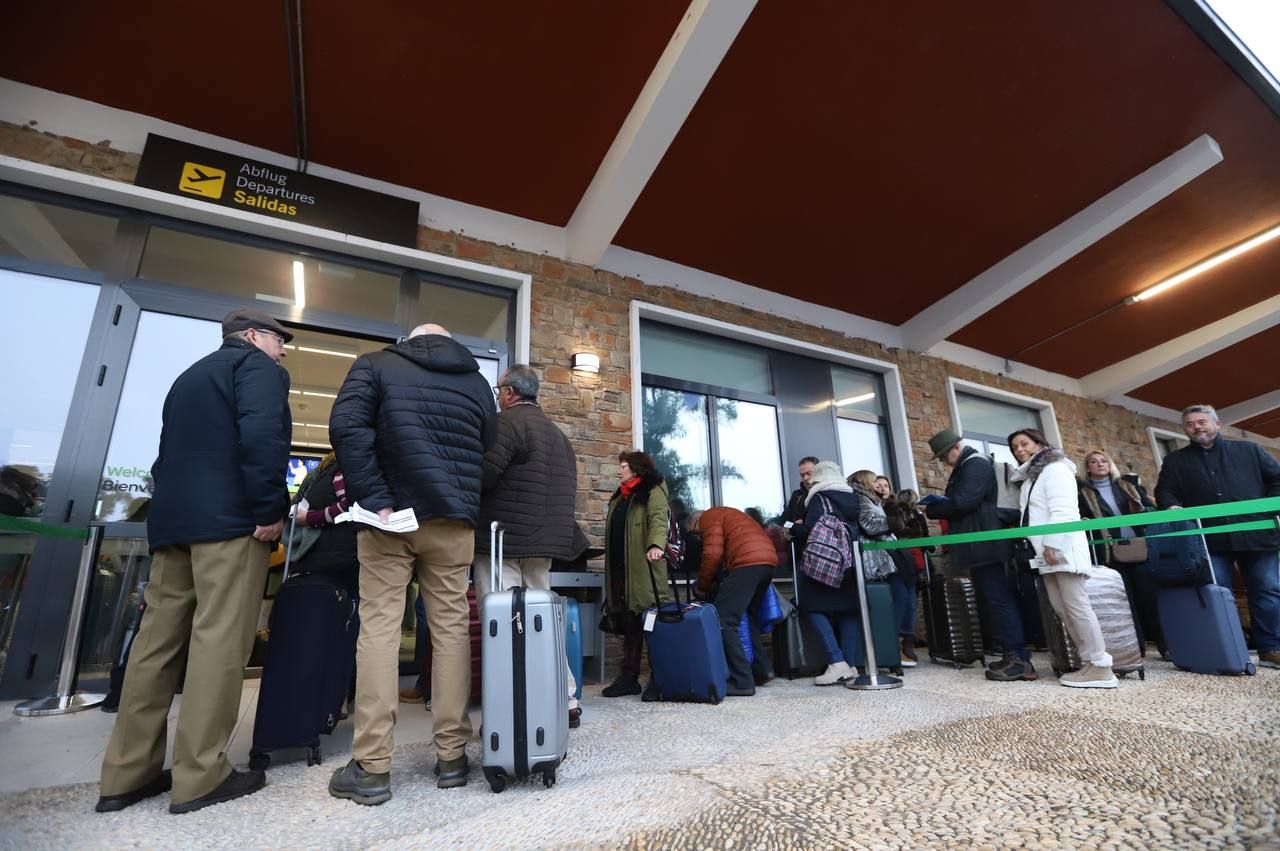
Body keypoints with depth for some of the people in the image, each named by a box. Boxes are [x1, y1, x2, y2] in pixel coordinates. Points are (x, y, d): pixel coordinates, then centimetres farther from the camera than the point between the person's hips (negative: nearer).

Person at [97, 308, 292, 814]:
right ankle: (200, 775, -3)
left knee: (157, 639, 9)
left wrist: (172, 511, 23)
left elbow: (171, 450, 25)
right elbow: (262, 437, -18)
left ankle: (127, 774, 14)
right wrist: (270, 510, -16)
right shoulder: (257, 367, 1)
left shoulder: (191, 375, 29)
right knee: (220, 638, -7)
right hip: (231, 517, -9)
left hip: (173, 517, 9)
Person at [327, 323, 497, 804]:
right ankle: (452, 756, 12)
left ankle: (371, 767, 6)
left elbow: (347, 426, -10)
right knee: (451, 629, 5)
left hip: (391, 514, -2)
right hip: (452, 519, 2)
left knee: (378, 628, 3)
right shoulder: (476, 381, 14)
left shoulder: (376, 365, 5)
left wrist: (374, 499, -13)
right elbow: (489, 454, 15)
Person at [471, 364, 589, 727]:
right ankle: (566, 703, 20)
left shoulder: (507, 422, -9)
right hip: (543, 542, 9)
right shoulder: (557, 432, 18)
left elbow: (481, 476, -18)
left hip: (503, 540, -8)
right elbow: (565, 492, 18)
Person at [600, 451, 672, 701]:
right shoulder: (619, 497, 23)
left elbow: (658, 520, -18)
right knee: (628, 624, 11)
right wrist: (611, 567, 20)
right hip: (621, 569, 8)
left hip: (644, 568, -8)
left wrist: (655, 545, -37)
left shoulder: (653, 491, -1)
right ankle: (629, 677, 18)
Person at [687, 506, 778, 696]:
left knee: (722, 620, -9)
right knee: (744, 616, 22)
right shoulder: (725, 515, 34)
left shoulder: (709, 517, 8)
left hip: (749, 562, -10)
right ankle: (761, 669, 23)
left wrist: (702, 585, 8)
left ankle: (742, 682, -11)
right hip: (767, 560, 10)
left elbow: (713, 555, -4)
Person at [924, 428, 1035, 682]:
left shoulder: (976, 465, -12)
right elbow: (957, 501, 19)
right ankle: (1012, 653, 17)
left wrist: (931, 510, -11)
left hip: (983, 544, -10)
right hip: (977, 545, 10)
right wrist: (937, 506, 2)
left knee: (998, 597, -9)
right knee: (991, 599, 11)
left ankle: (1019, 659, -6)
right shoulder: (964, 468, 20)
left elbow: (963, 502, -22)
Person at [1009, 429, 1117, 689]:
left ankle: (1100, 667, -9)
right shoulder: (1029, 477, 24)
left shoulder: (1055, 468, -3)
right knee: (1061, 608, 3)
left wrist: (1051, 543, -21)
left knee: (1076, 605, -11)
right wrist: (1041, 548, 14)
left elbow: (1062, 510, -15)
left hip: (1063, 548, -9)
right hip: (1046, 552, 9)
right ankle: (1088, 661, 6)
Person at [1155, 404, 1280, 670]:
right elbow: (1164, 491, 6)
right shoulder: (1175, 461, 12)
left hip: (1256, 533, 1)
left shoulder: (1249, 450, 14)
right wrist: (1172, 507, -16)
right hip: (1210, 538, -1)